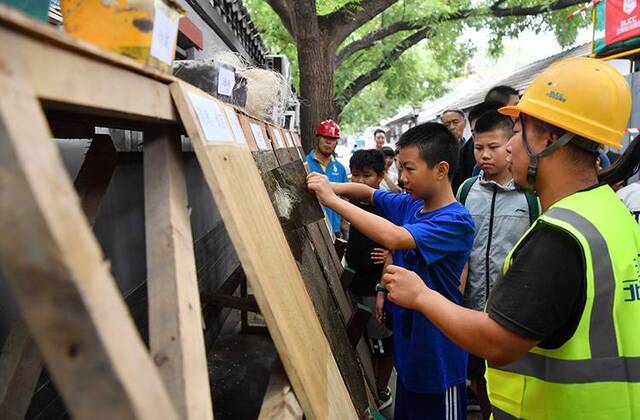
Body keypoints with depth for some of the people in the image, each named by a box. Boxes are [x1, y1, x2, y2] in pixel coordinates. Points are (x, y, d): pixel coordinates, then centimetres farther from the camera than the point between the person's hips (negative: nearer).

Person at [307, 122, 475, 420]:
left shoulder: (456, 222, -24)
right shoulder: (408, 205, -1)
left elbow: (394, 238, -38)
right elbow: (368, 193, 13)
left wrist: (332, 199, -31)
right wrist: (332, 187, -9)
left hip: (438, 362, -7)